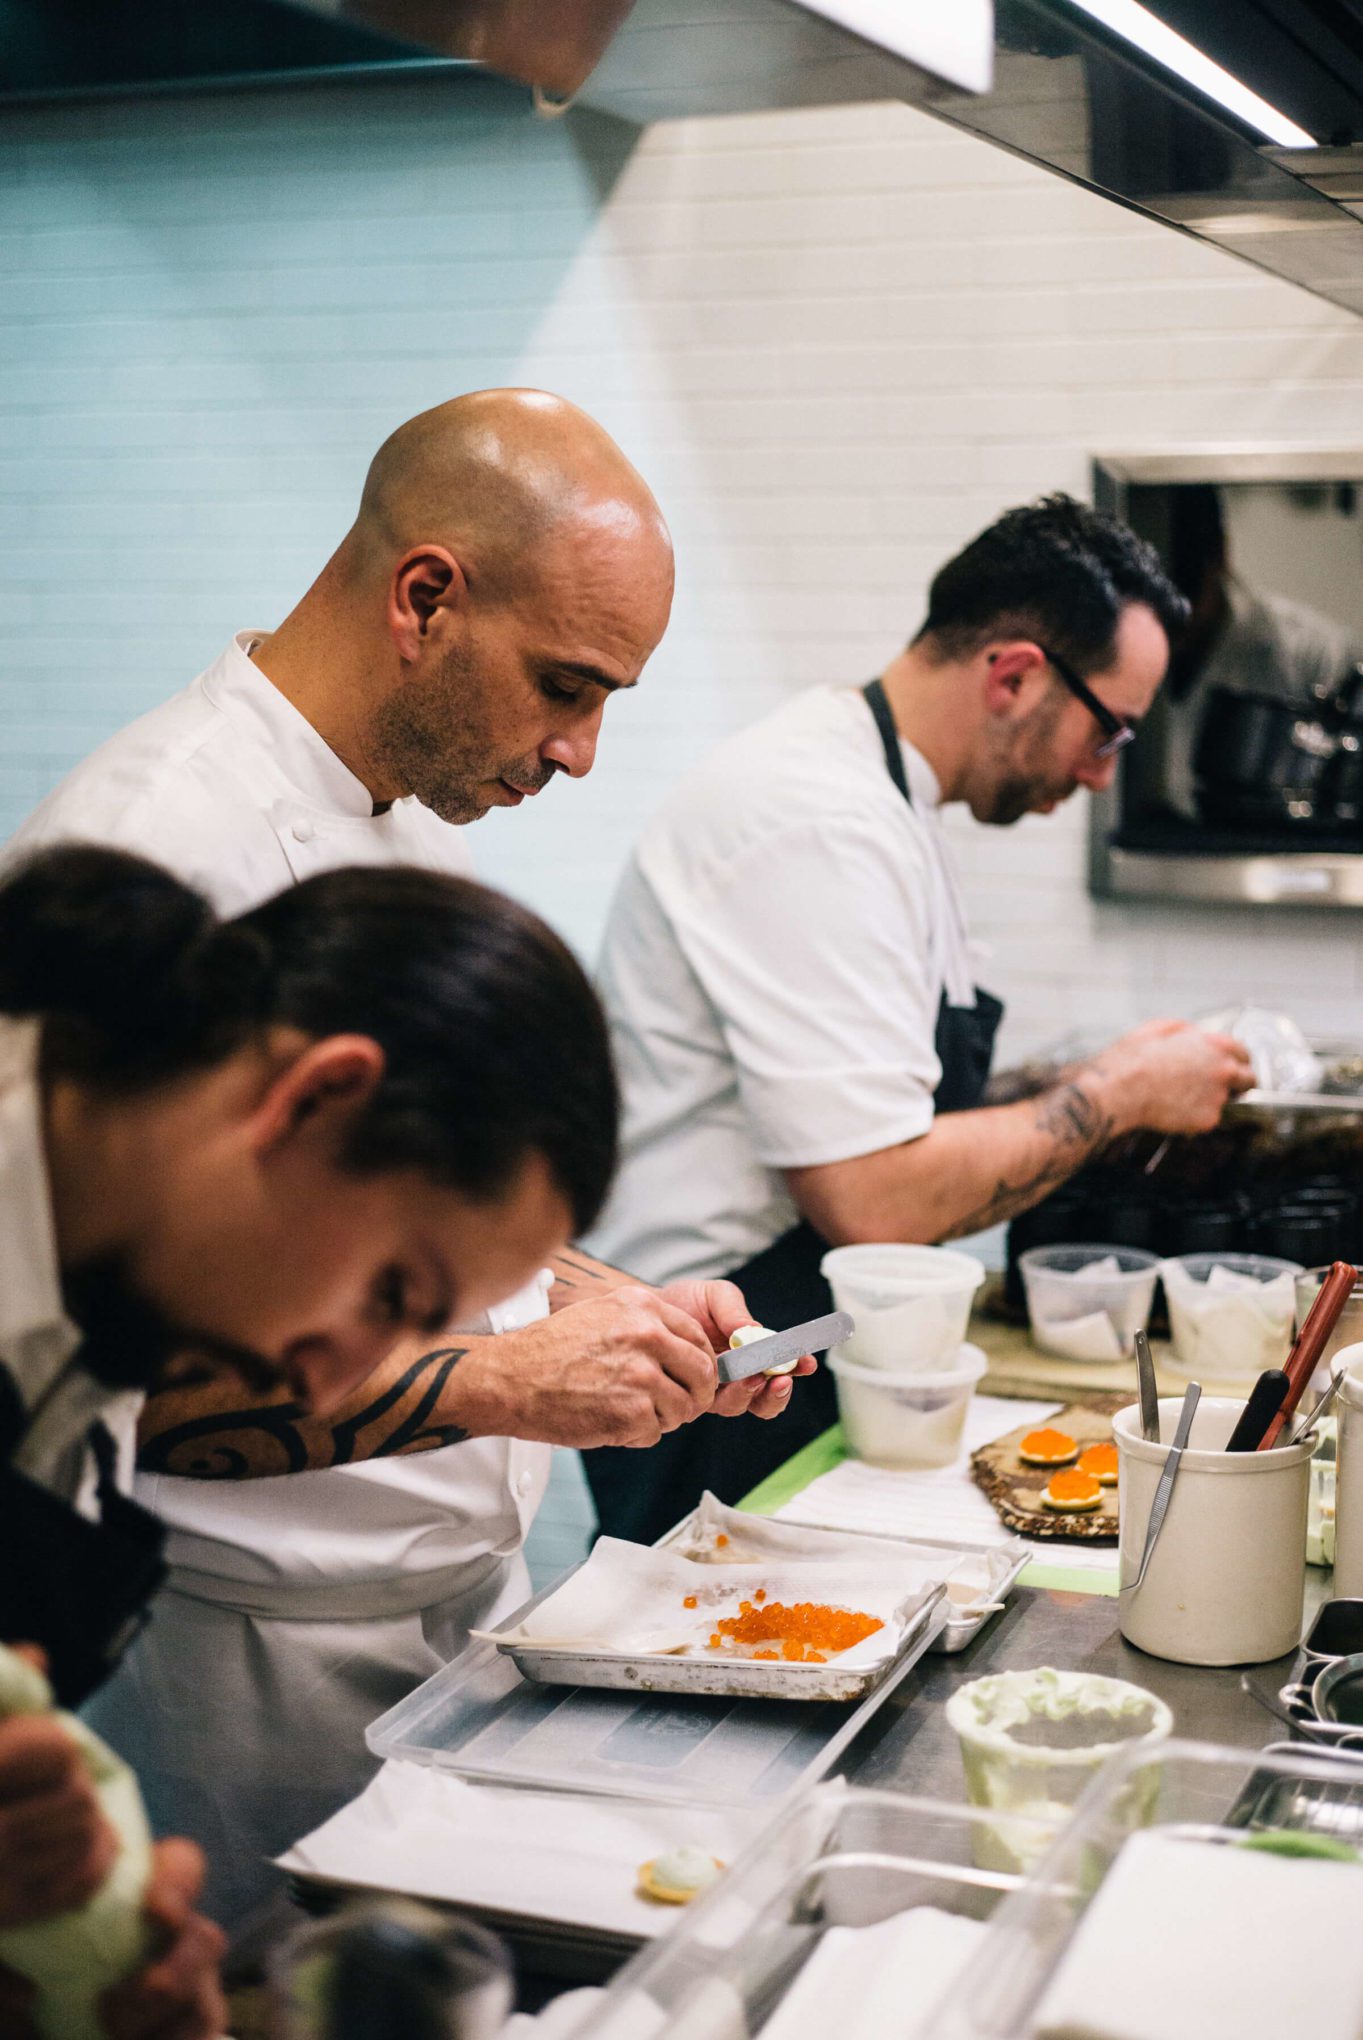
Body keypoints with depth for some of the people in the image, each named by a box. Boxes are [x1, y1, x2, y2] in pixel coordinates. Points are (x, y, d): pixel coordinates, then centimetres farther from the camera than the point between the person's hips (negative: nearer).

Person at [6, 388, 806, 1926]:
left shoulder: (424, 818, 8)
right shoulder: (151, 849, -22)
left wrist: (611, 1309, 3)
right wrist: (493, 1382, -26)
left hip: (472, 1602, 8)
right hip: (260, 1666, -8)